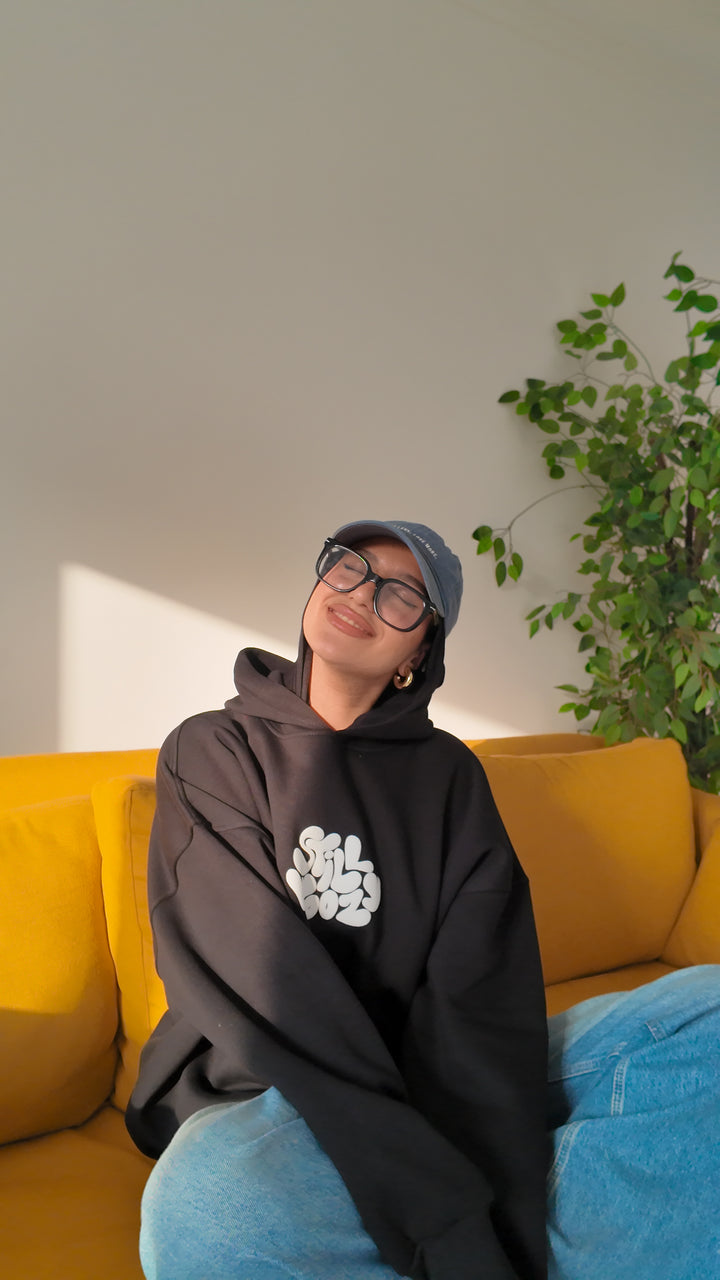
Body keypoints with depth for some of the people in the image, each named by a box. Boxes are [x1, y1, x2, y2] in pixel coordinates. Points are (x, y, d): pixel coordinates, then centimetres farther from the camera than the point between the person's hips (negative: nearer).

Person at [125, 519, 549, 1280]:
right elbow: (259, 978, -13)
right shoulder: (211, 753, -1)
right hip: (257, 1085, -1)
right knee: (199, 1206, -33)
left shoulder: (448, 776, 4)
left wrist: (492, 1217, -24)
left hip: (416, 1083, 1)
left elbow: (483, 995, -7)